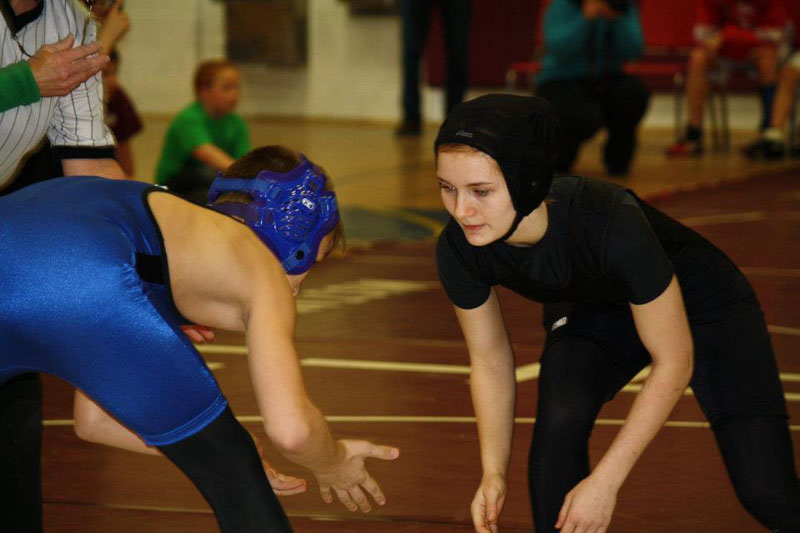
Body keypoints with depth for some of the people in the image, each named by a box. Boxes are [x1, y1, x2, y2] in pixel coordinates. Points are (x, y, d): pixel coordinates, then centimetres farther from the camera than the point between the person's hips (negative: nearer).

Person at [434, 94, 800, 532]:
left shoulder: (613, 226, -41)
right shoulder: (458, 250, -27)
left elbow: (674, 363, -28)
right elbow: (489, 358, -7)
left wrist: (604, 481, -26)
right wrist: (494, 473, -15)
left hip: (699, 303, -3)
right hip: (590, 312, 3)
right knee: (559, 419, -28)